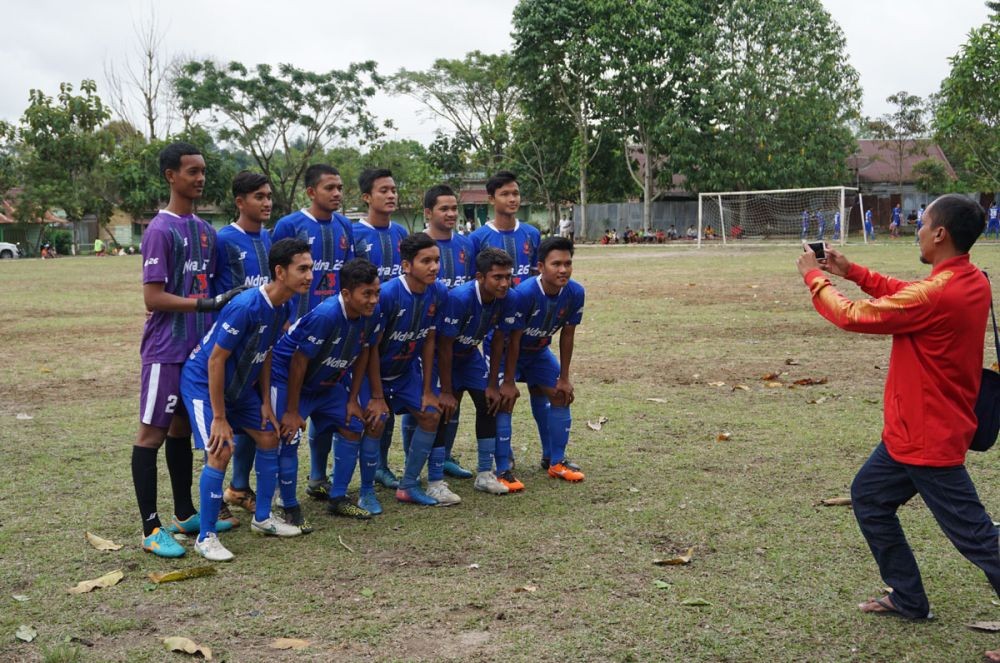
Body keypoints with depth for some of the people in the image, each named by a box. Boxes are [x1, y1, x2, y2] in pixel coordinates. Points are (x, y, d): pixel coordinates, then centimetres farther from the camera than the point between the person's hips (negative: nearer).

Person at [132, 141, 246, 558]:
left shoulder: (205, 230, 12)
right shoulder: (160, 230, -12)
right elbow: (153, 298, -17)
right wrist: (208, 303, -22)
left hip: (199, 348, 8)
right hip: (166, 351, -8)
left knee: (183, 428, 15)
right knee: (152, 432, -3)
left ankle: (186, 515, 24)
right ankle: (151, 529, 1)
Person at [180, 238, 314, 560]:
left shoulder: (283, 307, -7)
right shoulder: (246, 307, -32)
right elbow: (216, 359, -27)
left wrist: (265, 402, 6)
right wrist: (219, 417, -23)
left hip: (239, 383, 9)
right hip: (202, 381, -8)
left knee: (269, 438, 9)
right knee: (220, 450, -18)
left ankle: (262, 518, 25)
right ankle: (206, 537, -4)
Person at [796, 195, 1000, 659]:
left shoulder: (938, 293, -27)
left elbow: (854, 316, -17)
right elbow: (904, 296, 18)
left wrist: (814, 278, -1)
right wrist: (850, 271, 12)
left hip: (928, 438, -10)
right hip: (911, 430, 10)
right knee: (868, 497, 19)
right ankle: (909, 600, 28)